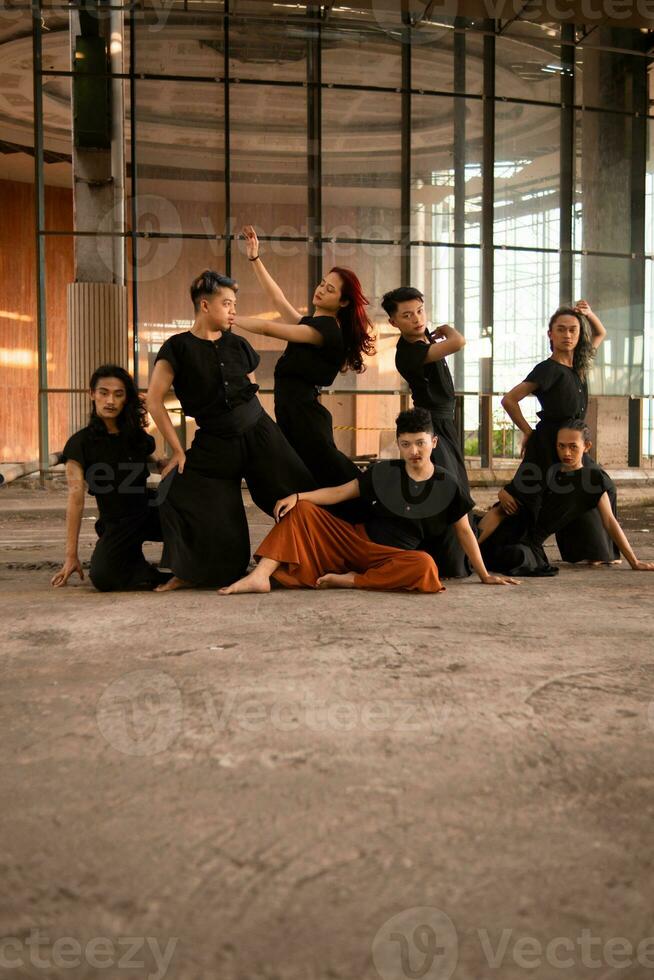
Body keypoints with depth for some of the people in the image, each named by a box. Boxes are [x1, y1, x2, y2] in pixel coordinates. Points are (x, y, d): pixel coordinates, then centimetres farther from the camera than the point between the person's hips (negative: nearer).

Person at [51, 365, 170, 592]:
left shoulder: (138, 437, 5)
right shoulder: (80, 443, -8)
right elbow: (76, 499, -14)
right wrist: (71, 556, -18)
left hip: (150, 512, 4)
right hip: (117, 525, -4)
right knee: (102, 576, -33)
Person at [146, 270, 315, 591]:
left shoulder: (239, 346, 7)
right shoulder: (178, 348, -6)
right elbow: (154, 399, -8)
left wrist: (265, 434, 14)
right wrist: (177, 450, -8)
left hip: (259, 435, 3)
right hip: (215, 443, -3)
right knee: (177, 494, -16)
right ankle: (191, 573, 4)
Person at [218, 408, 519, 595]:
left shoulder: (447, 486, -2)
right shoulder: (385, 472, 1)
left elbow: (464, 532, 6)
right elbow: (339, 492, -1)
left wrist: (485, 575, 9)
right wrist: (297, 496, -16)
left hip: (396, 556, -3)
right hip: (358, 541, 3)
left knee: (424, 565, -39)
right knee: (301, 510, -11)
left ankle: (352, 580, -23)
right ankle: (261, 576, -25)